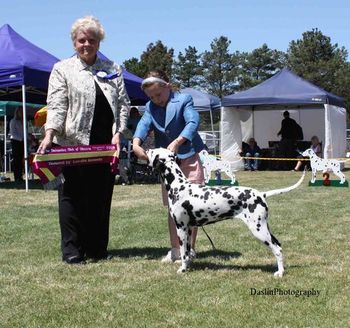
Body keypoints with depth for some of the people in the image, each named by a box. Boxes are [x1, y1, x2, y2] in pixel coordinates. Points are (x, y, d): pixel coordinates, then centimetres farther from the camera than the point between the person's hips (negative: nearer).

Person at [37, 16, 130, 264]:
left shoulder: (112, 69, 15)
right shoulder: (63, 69, 6)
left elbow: (123, 103, 11)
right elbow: (56, 106, -3)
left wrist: (118, 133, -1)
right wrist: (49, 135, -17)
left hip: (106, 145, 3)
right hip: (73, 143, -3)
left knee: (102, 197, 6)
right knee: (73, 197, 1)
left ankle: (97, 249, 16)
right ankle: (72, 251, 7)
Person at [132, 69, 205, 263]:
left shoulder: (183, 100, -8)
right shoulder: (151, 107, 7)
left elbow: (193, 122, -23)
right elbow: (144, 125, -10)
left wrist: (177, 142, -36)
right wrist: (136, 144, -30)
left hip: (189, 159, -5)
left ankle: (190, 248, 8)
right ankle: (175, 249, 18)